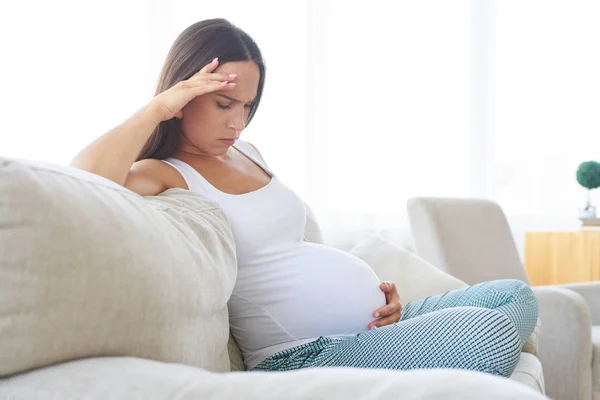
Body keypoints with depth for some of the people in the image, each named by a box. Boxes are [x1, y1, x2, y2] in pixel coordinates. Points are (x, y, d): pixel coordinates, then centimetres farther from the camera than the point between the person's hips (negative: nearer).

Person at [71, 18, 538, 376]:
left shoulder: (247, 152, 17)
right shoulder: (163, 175, -8)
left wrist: (376, 291, 7)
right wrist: (158, 107, -19)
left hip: (375, 320, 9)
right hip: (307, 352, -9)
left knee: (516, 297, 7)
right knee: (490, 331, -24)